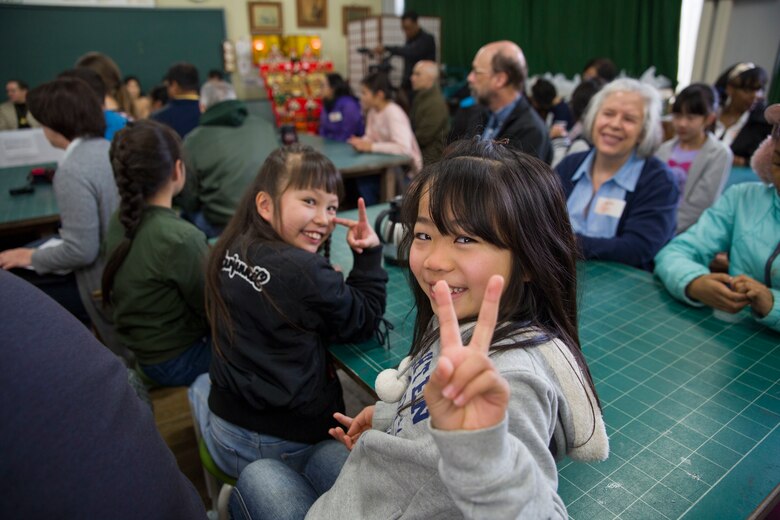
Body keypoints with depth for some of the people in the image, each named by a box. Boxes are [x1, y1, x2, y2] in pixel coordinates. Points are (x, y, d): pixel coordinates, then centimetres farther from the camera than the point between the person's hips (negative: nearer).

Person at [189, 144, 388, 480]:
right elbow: (362, 322, -12)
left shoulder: (230, 251, -6)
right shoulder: (306, 272, -26)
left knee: (201, 384, 38)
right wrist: (369, 255, -10)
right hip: (288, 444, -6)